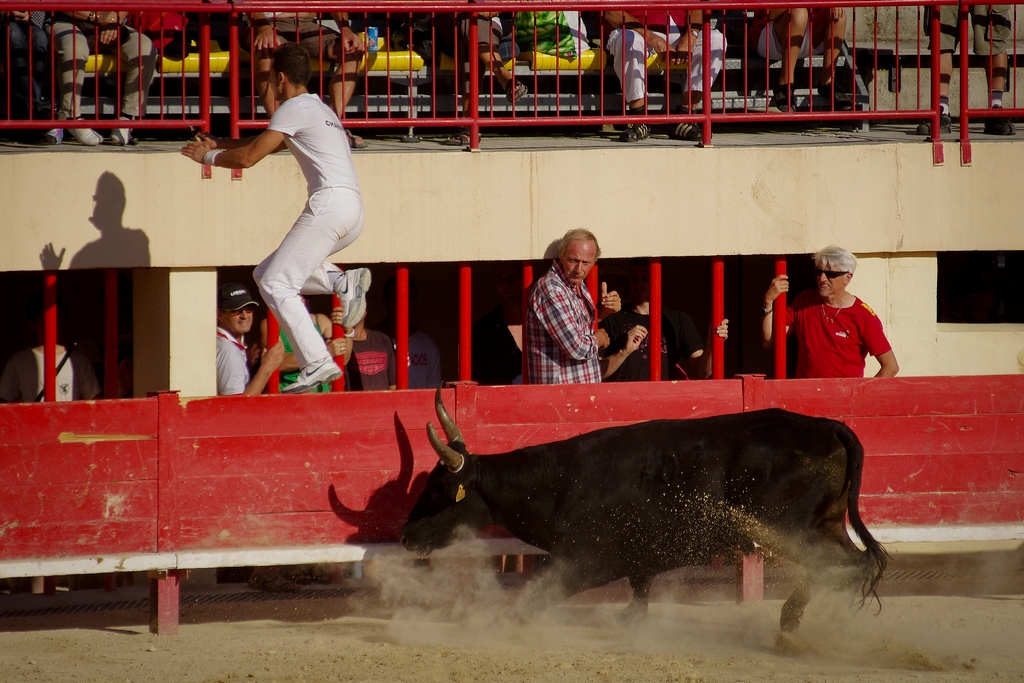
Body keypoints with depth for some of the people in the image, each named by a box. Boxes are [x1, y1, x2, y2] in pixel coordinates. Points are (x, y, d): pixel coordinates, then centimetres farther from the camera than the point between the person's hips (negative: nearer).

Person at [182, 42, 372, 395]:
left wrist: (208, 157, 11)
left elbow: (248, 157, -5)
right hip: (352, 212, 9)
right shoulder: (319, 109, 27)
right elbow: (265, 144, 39)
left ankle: (317, 363, -21)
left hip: (330, 203, -9)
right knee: (267, 272, 14)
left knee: (275, 284, -11)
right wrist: (219, 145, 40)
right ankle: (344, 282, -2)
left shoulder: (295, 108, -3)